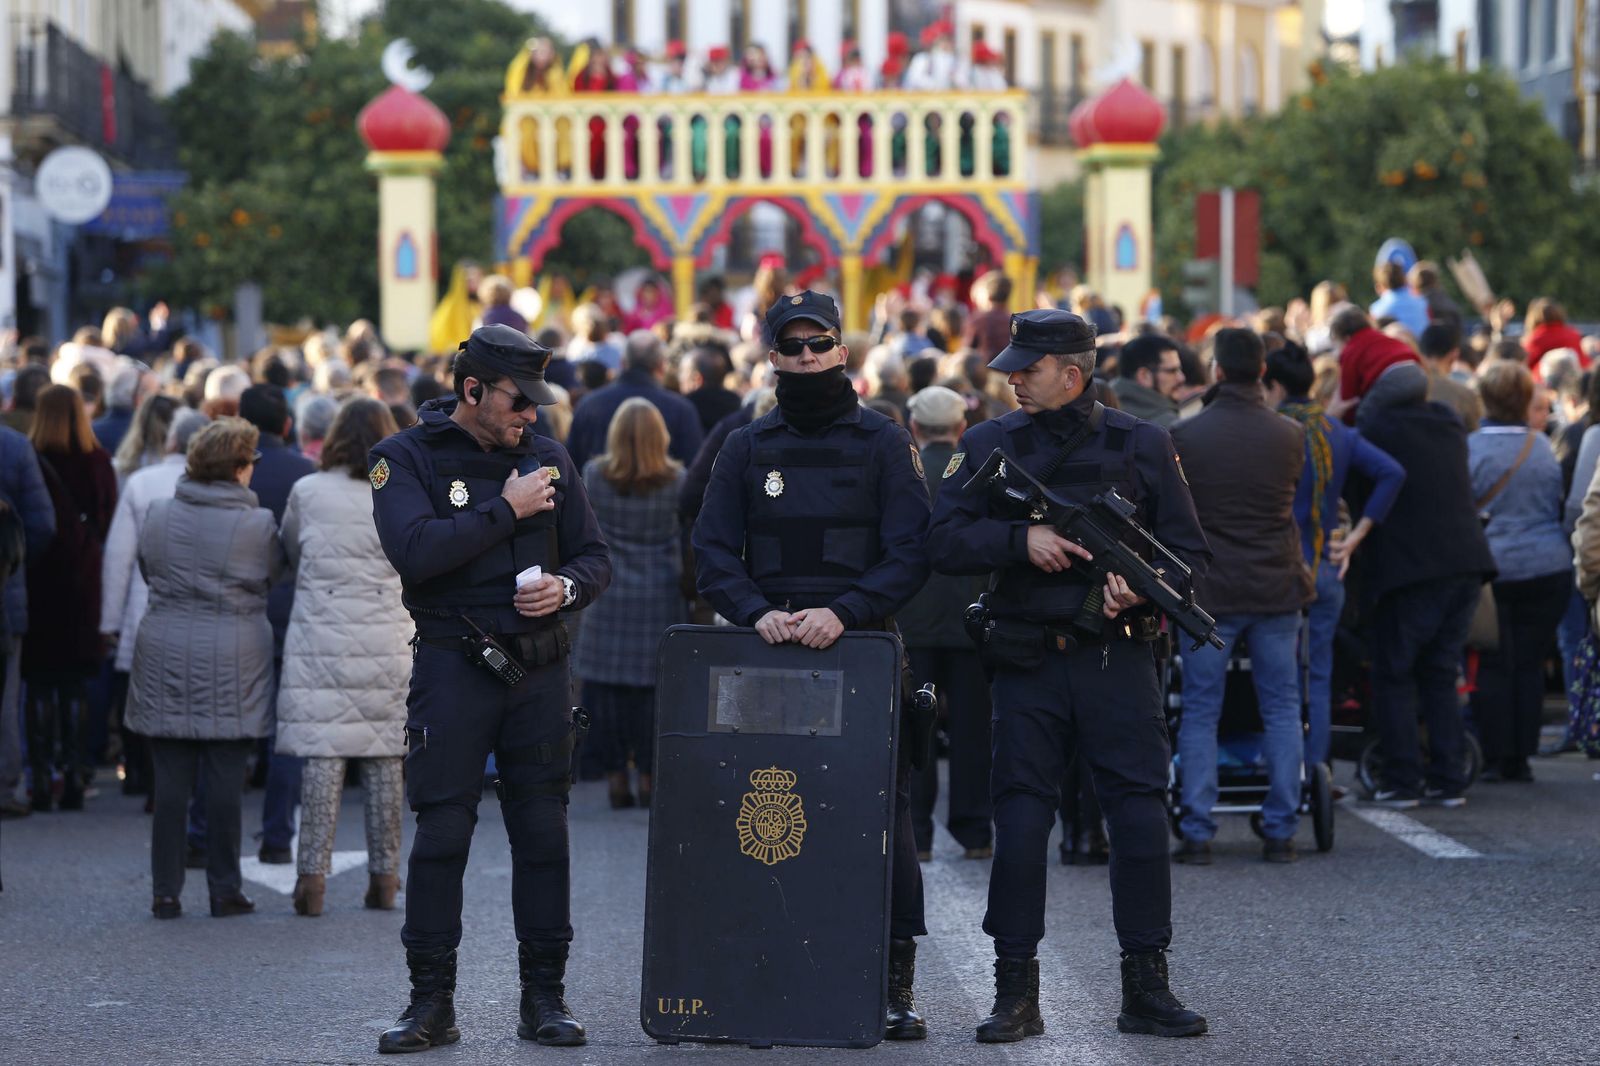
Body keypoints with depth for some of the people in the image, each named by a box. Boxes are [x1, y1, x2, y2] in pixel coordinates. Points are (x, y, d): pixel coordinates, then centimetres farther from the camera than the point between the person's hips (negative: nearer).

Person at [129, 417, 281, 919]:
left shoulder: (158, 515, 2)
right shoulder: (257, 524, -8)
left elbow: (147, 570, 14)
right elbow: (274, 574, 5)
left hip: (165, 656, 3)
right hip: (233, 659, -3)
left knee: (170, 781, 5)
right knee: (225, 782, 2)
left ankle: (166, 891, 6)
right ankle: (225, 891, 6)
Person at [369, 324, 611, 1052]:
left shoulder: (547, 458, 11)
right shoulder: (407, 458, -2)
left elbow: (595, 558, 14)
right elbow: (414, 550, -19)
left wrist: (567, 587, -8)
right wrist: (506, 510, -14)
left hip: (538, 667, 4)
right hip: (452, 665, -4)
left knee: (543, 833, 4)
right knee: (440, 835, -4)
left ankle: (544, 999, 12)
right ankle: (431, 1004, 5)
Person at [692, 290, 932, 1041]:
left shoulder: (884, 444, 5)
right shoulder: (746, 449, 12)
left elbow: (910, 553, -3)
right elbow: (713, 552, 7)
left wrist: (844, 611, -17)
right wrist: (757, 612, -12)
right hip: (767, 654, 2)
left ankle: (895, 985, 1)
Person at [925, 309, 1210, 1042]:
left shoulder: (1142, 446, 5)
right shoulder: (987, 447, 6)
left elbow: (1190, 553, 5)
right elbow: (944, 543, -3)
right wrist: (1022, 540, -17)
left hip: (1118, 659, 0)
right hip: (1028, 664, 0)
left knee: (1141, 816, -3)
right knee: (1020, 822, 0)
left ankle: (1146, 987, 7)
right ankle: (1016, 993, 8)